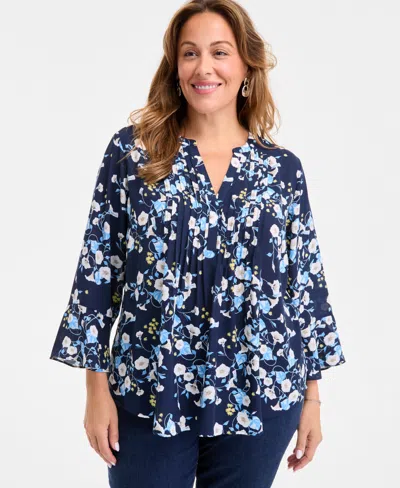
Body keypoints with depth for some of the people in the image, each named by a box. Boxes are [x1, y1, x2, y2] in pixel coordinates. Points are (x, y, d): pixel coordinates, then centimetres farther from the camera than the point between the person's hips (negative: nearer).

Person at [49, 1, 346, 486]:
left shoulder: (282, 168, 2)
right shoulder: (131, 151, -2)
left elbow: (306, 283, 5)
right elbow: (97, 271, -2)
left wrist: (312, 397, 5)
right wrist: (97, 389, -4)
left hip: (258, 396, 2)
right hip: (149, 392, -1)